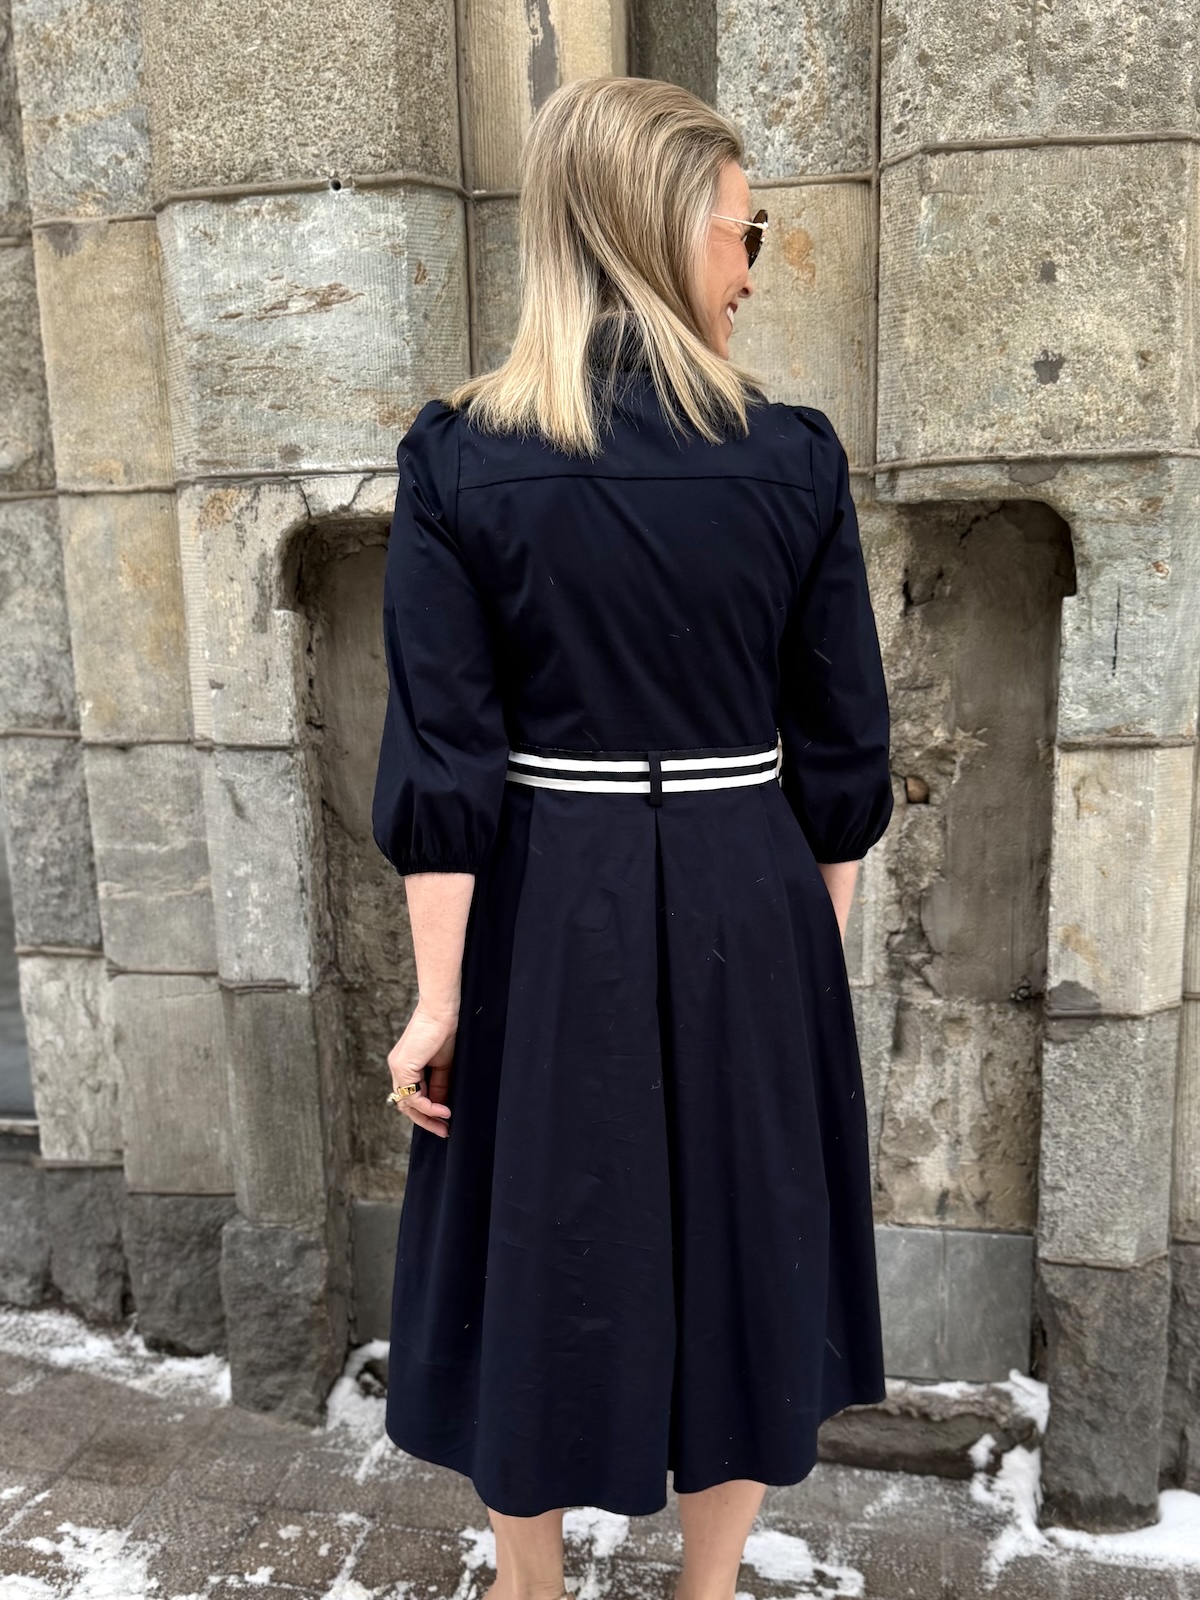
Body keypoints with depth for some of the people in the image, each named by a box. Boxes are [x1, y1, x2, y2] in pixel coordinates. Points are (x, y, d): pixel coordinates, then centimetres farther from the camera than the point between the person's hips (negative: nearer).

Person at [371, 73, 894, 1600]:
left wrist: (438, 1000, -3)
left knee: (542, 1251, 18)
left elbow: (442, 764, -10)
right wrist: (819, 947, 11)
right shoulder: (795, 456, -5)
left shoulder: (457, 455, -7)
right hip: (744, 914, 1)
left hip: (544, 919, 0)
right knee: (739, 1246, 20)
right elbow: (840, 754, -1)